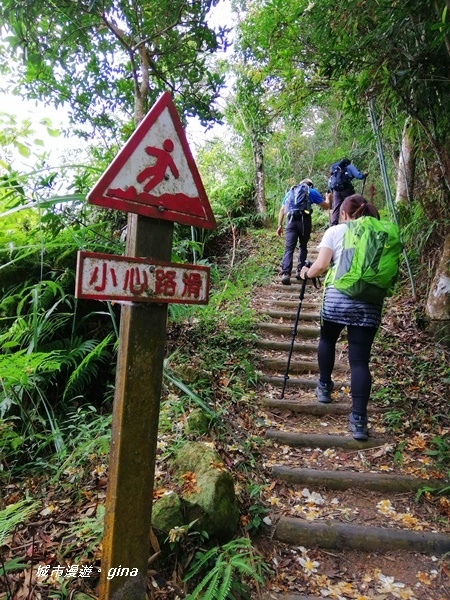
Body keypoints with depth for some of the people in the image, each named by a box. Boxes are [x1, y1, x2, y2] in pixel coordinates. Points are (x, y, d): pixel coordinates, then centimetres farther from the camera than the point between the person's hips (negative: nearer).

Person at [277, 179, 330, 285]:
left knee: (289, 248, -6)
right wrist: (328, 198, 41)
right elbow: (326, 206, 19)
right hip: (304, 220, -1)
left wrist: (280, 225, 13)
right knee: (303, 246, 17)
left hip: (291, 221, 1)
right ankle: (300, 271, 15)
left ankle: (285, 273, -20)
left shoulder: (289, 192, 25)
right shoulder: (312, 192, 17)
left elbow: (282, 210, 15)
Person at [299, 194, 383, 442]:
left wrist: (306, 274, 16)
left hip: (338, 296, -2)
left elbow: (320, 266, -2)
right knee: (360, 360, 3)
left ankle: (324, 387, 35)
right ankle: (359, 419, -2)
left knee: (327, 339, 26)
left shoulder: (335, 231, 7)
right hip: (371, 300, 2)